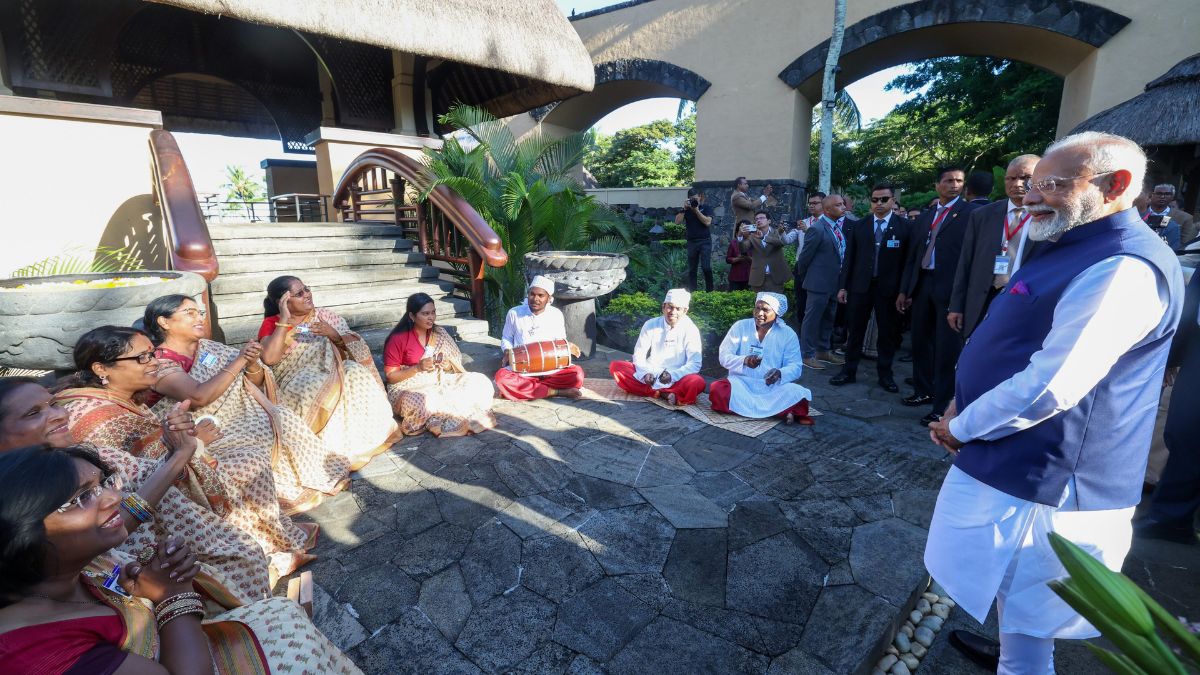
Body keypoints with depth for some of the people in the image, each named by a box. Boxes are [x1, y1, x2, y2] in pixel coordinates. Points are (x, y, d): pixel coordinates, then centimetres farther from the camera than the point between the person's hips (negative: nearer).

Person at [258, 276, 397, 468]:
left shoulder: (326, 316, 11)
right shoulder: (272, 324, 4)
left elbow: (358, 349, 6)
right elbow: (269, 358, -17)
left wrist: (335, 335, -13)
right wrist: (284, 320, -13)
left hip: (334, 374, 3)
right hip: (296, 382, -2)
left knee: (355, 373, -29)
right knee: (318, 389, -35)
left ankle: (362, 439, -21)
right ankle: (337, 450, -24)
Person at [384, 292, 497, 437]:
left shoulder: (439, 333, 3)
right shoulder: (398, 339, -10)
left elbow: (456, 367, 10)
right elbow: (391, 376, -8)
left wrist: (448, 365, -14)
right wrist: (418, 367, -21)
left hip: (440, 383, 5)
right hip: (409, 389, -5)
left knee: (481, 382, -12)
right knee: (424, 402, -40)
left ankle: (437, 419, -17)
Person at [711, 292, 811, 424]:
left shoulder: (788, 334, 2)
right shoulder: (740, 326, 2)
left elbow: (795, 367, -4)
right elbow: (724, 357, -3)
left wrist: (780, 374, -28)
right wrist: (744, 361, -24)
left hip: (772, 388, 0)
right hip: (742, 384, 1)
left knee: (798, 394, -28)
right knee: (717, 390, -31)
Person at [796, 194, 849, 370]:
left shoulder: (840, 225, 7)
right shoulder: (817, 229, -17)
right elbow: (804, 257, -9)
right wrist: (803, 277, 1)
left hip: (835, 282, 8)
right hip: (819, 283, -8)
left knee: (828, 319, 18)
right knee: (812, 319, 3)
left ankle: (823, 350, 33)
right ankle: (807, 355, 13)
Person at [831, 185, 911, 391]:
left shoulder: (904, 227, -1)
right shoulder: (858, 226, 6)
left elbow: (908, 260, -2)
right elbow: (849, 257, 6)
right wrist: (843, 286, 2)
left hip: (888, 288, -1)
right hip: (860, 286, 2)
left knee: (887, 333, 8)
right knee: (855, 330, 8)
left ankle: (885, 374, 21)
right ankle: (849, 371, 19)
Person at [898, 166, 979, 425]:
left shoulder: (970, 213, -2)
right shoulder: (924, 217, 16)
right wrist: (904, 290, 12)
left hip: (951, 288, -6)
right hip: (922, 285, 6)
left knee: (947, 348, -1)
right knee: (921, 342, 15)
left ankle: (942, 406, 7)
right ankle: (924, 391, 31)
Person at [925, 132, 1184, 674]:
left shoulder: (1123, 268, -24)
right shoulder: (1074, 248, 11)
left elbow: (1051, 386, -29)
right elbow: (1014, 347, 17)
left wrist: (960, 428, -15)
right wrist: (962, 404, 7)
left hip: (1040, 475, -10)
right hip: (1018, 463, 10)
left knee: (1026, 600, 8)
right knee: (1014, 586, 27)